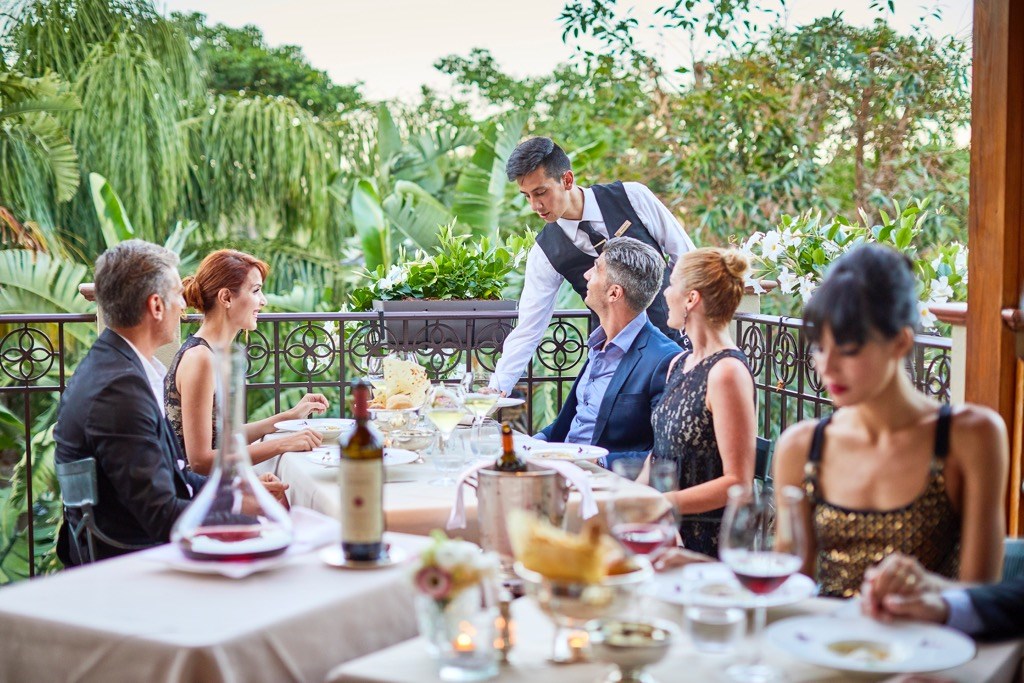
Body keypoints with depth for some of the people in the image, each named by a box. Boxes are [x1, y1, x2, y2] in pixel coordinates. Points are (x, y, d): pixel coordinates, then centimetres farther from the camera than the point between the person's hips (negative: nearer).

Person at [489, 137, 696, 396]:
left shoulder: (632, 197, -10)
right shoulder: (546, 252, -8)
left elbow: (686, 256, 0)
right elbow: (527, 330, -6)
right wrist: (498, 388, -14)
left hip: (678, 338, -1)